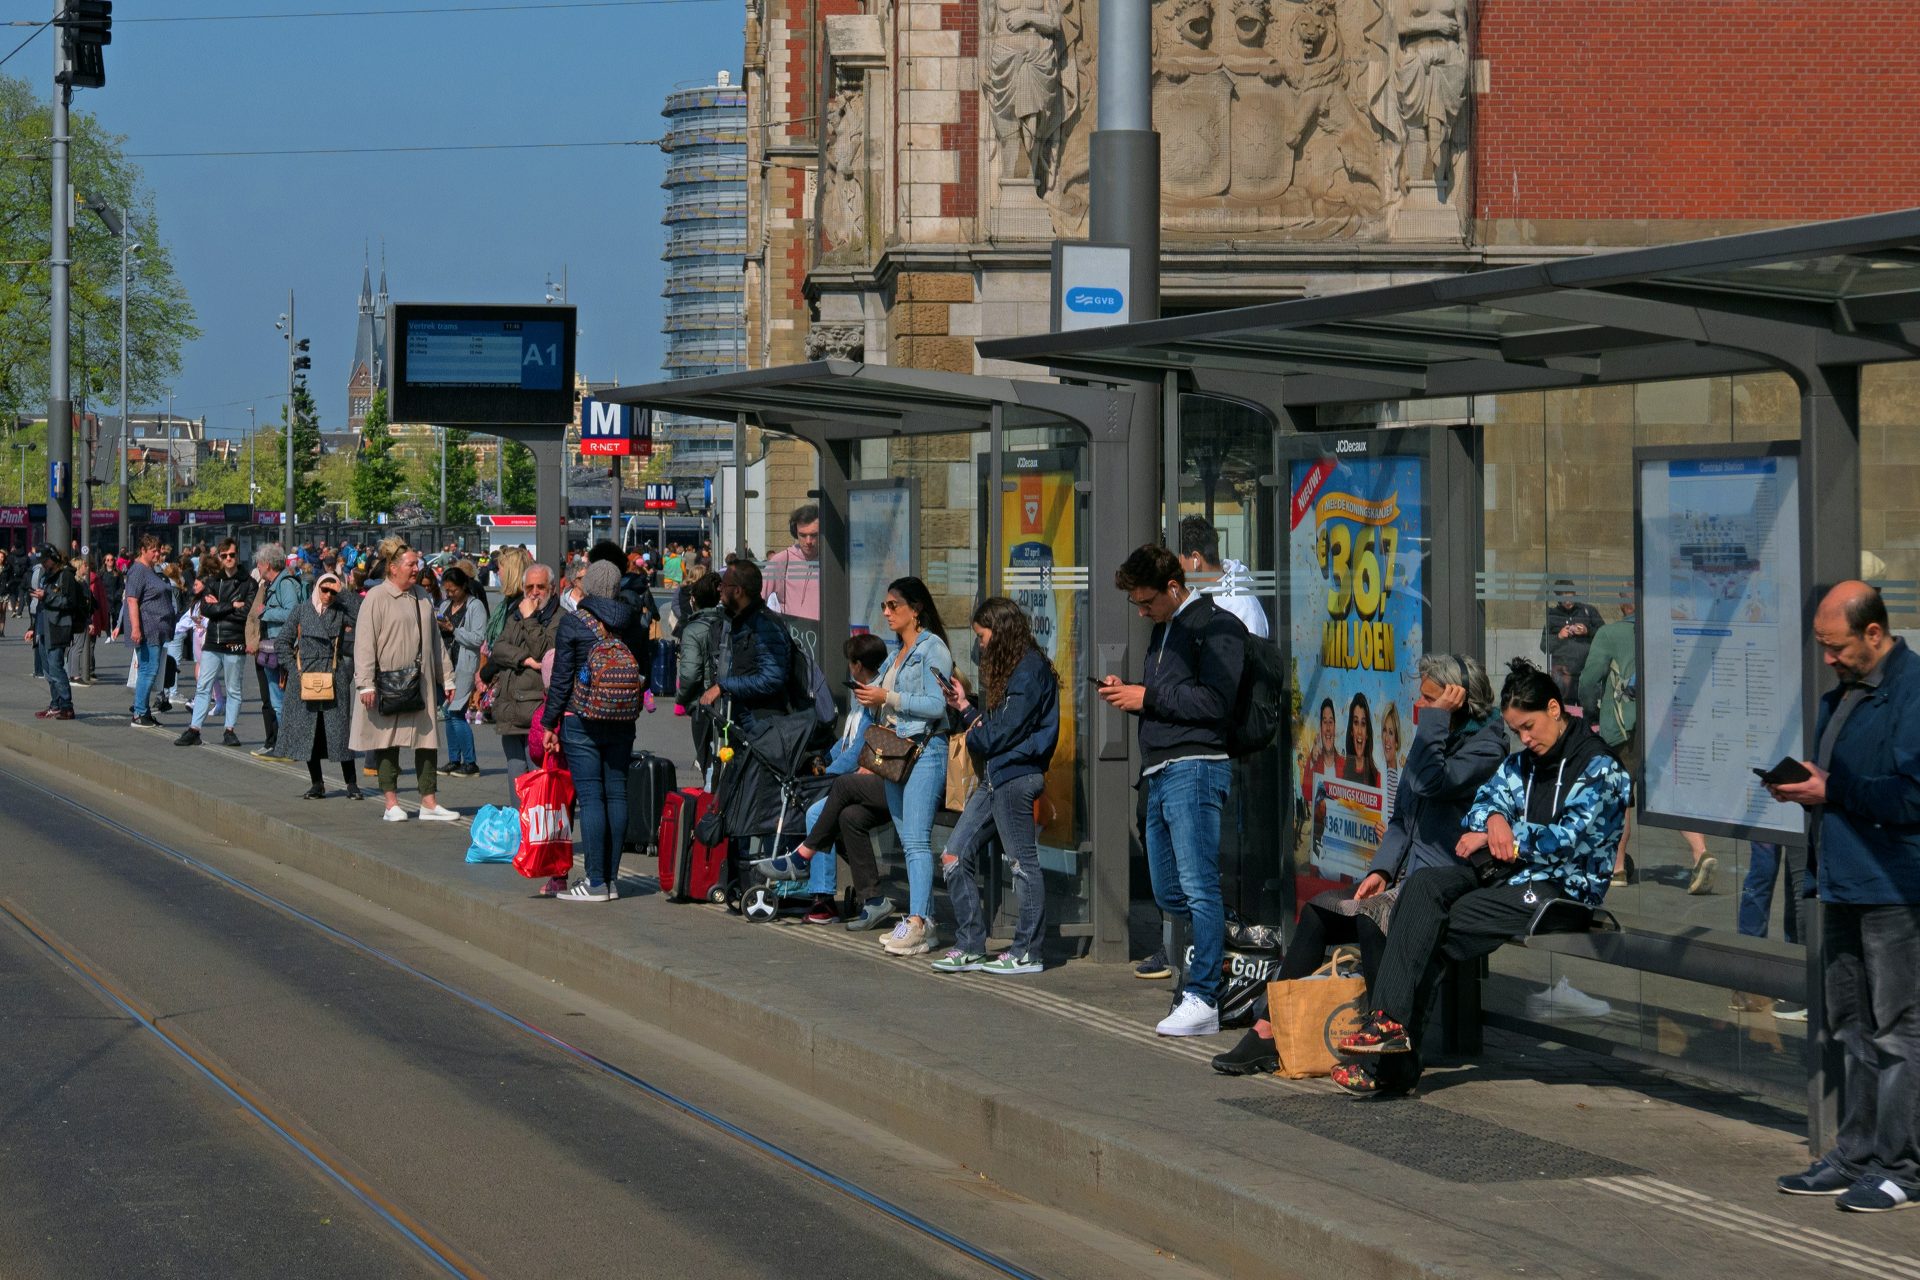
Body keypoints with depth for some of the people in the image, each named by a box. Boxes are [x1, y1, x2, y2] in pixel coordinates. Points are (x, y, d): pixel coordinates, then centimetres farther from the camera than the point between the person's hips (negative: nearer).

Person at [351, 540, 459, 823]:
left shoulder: (421, 598, 14)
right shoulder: (376, 598, -7)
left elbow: (434, 641, 20)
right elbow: (364, 643, -10)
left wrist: (446, 678, 18)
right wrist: (366, 684, -16)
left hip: (421, 683, 6)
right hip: (388, 683, -6)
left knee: (428, 741, 3)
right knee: (388, 743, 1)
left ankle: (429, 802, 8)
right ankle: (391, 803, 8)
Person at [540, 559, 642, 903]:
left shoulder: (573, 623, -8)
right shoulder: (628, 623, 4)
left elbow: (561, 679, -7)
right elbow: (641, 673, 8)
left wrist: (549, 724, 0)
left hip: (581, 722, -5)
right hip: (621, 723, 5)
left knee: (590, 797, -4)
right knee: (616, 794, 7)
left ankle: (595, 881, -6)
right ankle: (611, 878, 11)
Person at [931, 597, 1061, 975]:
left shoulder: (1030, 670, -11)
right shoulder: (1009, 669, 20)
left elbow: (1004, 732, -15)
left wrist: (974, 734, 1)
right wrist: (965, 707, 12)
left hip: (1016, 776, -10)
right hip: (993, 776, 10)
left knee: (1022, 863, -3)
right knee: (954, 858, 5)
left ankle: (1026, 952, 2)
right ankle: (970, 947, 7)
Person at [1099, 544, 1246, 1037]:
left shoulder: (1216, 626, -7)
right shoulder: (1163, 629, 23)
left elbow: (1213, 702, -17)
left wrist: (1147, 697, -11)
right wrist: (1125, 693, 11)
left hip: (1195, 768, -10)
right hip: (1160, 773, 10)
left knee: (1198, 886, -12)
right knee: (1168, 893, 11)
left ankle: (1203, 999, -13)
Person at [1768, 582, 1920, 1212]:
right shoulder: (1842, 694, 16)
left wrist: (1830, 790, -17)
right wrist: (1802, 786, 5)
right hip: (1842, 884, 10)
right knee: (1853, 1028, 14)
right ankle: (1856, 1157, 21)